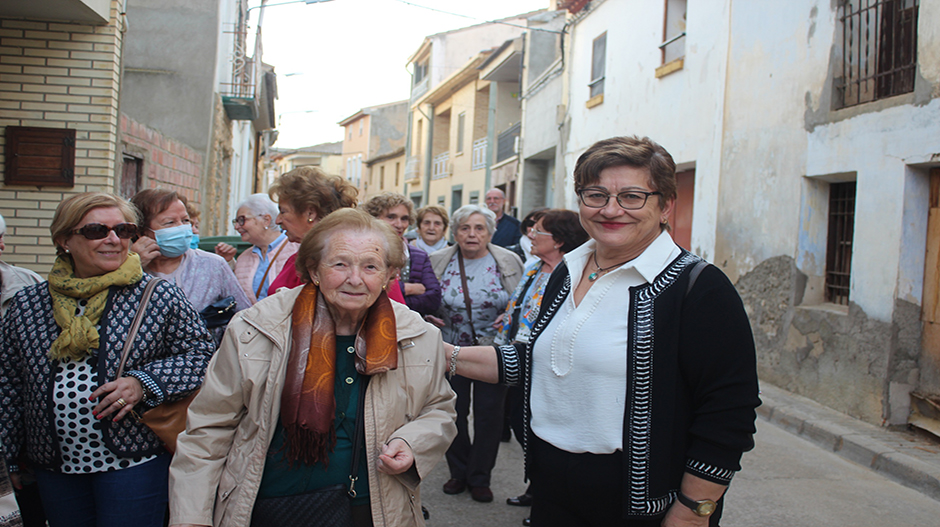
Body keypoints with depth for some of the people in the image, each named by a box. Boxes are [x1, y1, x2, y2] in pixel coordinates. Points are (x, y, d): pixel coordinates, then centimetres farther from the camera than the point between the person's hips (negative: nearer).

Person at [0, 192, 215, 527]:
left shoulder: (159, 296, -4)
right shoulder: (27, 305, 5)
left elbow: (199, 352, -5)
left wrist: (145, 383, -19)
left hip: (133, 461, -3)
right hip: (53, 467, 3)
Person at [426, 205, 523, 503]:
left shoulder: (508, 262, -2)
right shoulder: (438, 262, -1)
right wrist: (428, 316, -8)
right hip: (451, 352, 1)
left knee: (489, 415, 5)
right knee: (453, 413, 9)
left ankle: (480, 478, 23)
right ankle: (459, 472, 30)